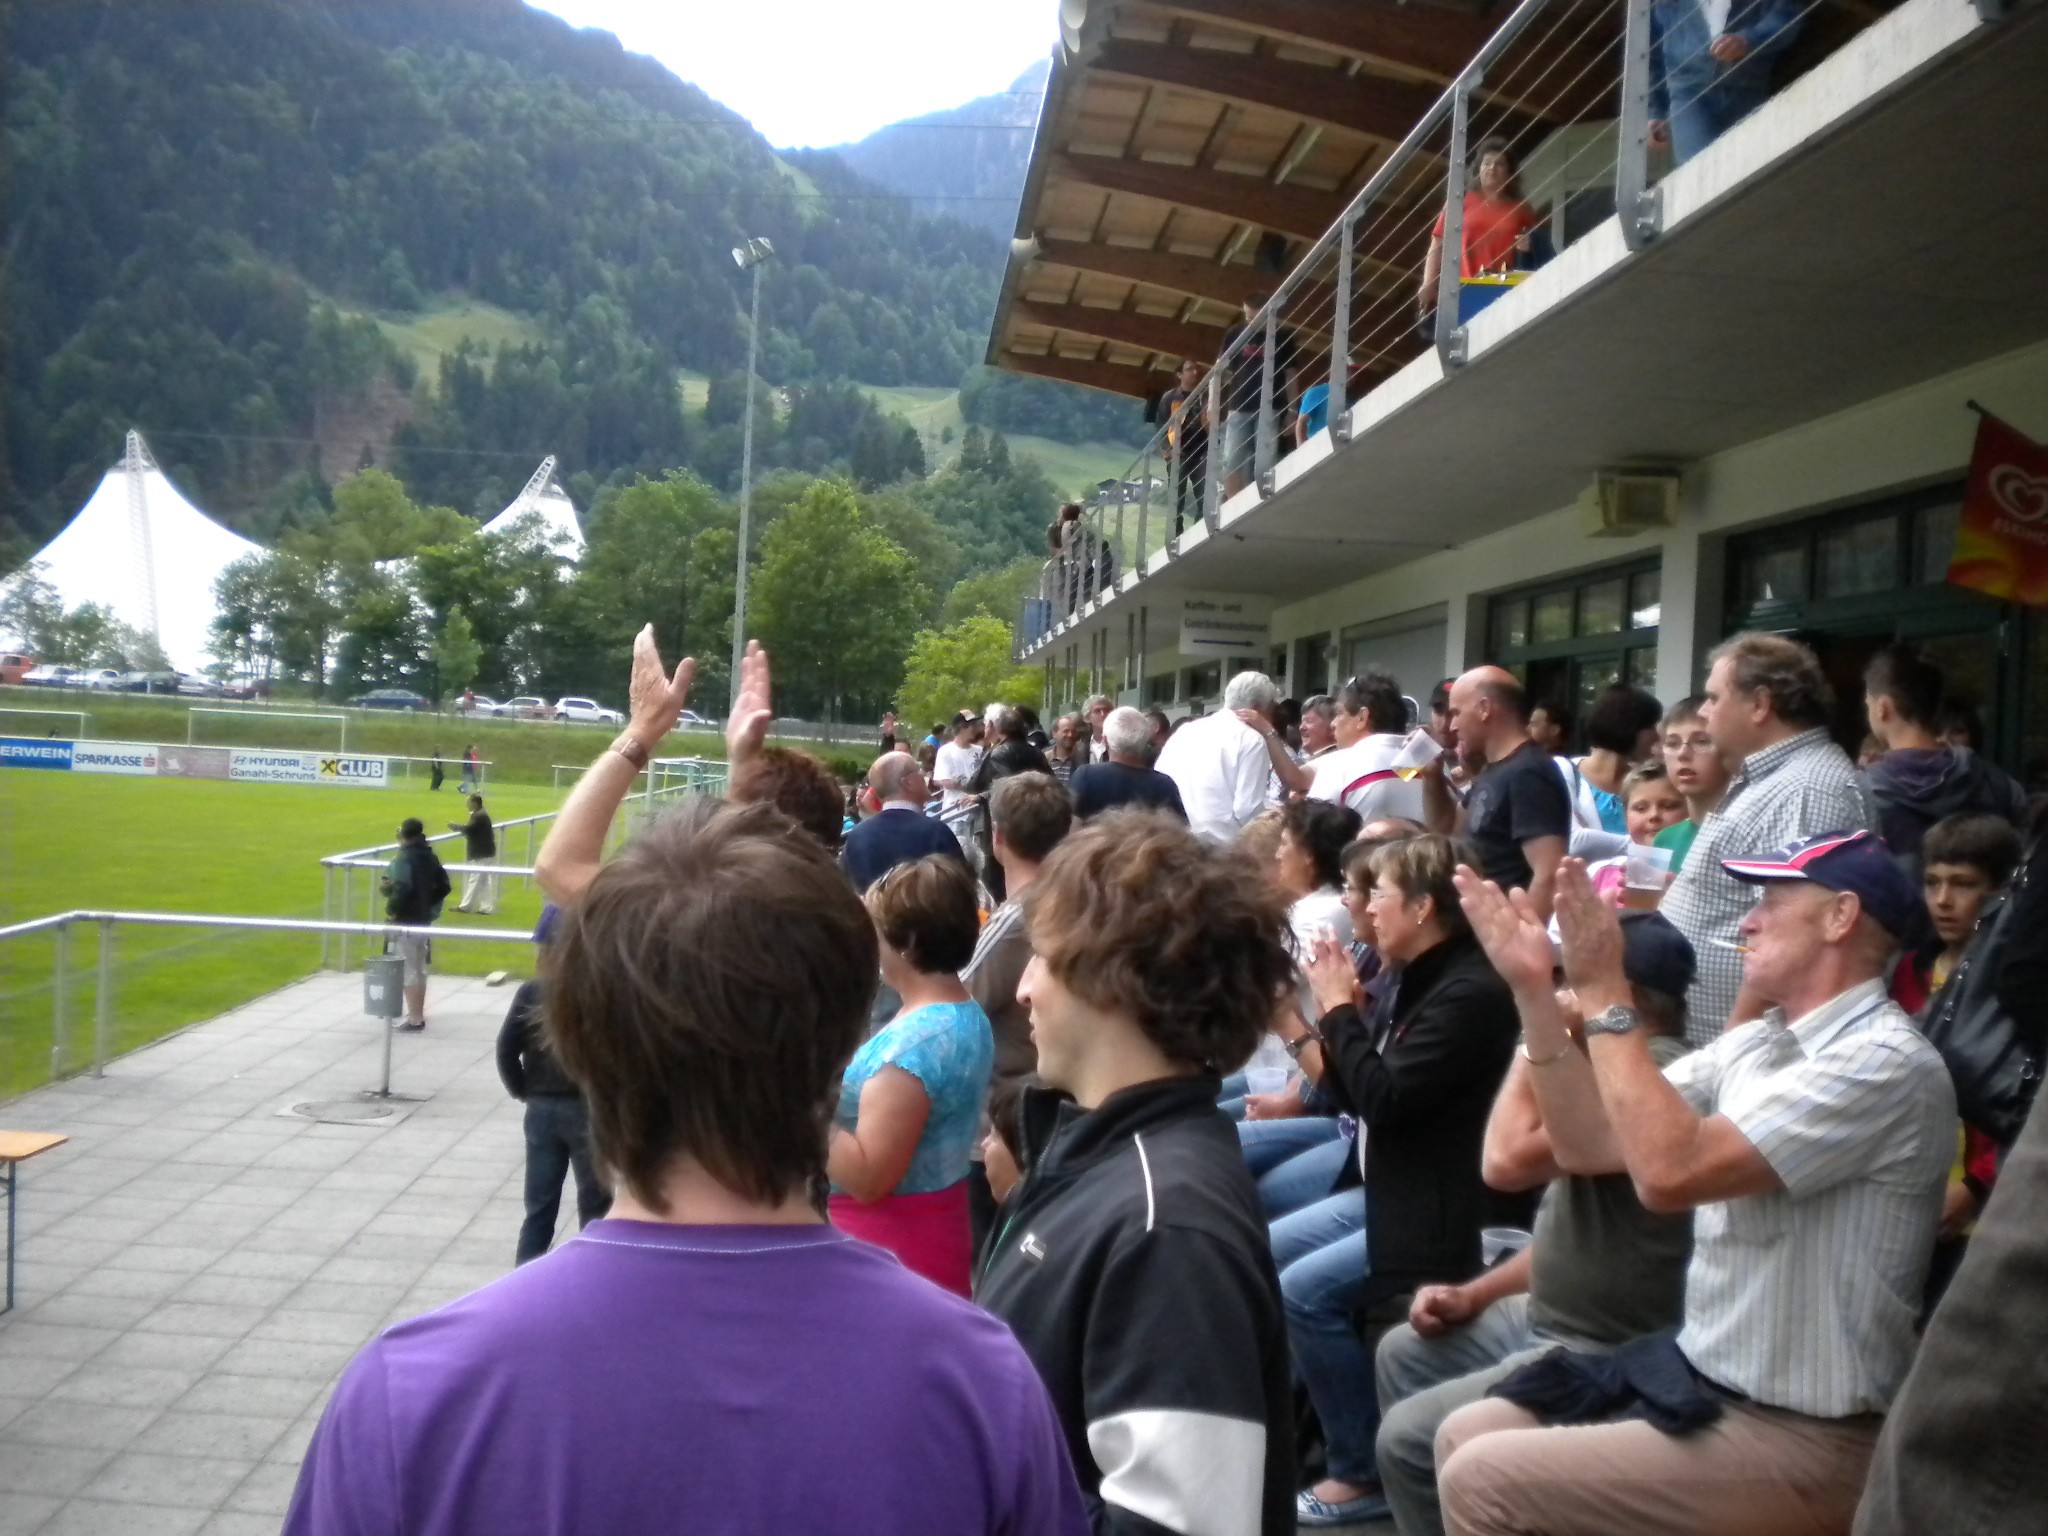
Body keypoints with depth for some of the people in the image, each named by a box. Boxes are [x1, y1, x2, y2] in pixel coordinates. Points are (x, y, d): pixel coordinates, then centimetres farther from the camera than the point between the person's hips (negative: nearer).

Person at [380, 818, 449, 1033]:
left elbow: (402, 888, -30)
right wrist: (429, 904, 13)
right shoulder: (430, 856, 7)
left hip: (406, 921, -8)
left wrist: (391, 908, -16)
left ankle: (414, 1019, 2)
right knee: (419, 968, 18)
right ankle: (419, 1014, 28)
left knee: (408, 971, -1)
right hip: (424, 919, 8)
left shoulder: (403, 858, -16)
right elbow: (443, 886, 11)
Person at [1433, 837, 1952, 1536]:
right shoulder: (1751, 1044, 7)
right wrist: (1534, 987, -2)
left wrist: (1603, 991, -24)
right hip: (1699, 1377, 8)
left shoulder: (1885, 1063, -19)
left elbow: (1670, 1171, -30)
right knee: (1464, 1436, 8)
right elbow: (1587, 1144, 6)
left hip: (1795, 1436, -8)